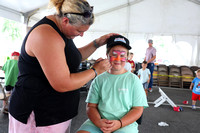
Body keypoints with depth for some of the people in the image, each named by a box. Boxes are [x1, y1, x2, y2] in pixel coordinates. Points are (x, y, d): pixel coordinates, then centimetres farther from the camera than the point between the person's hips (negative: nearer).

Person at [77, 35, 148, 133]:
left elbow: (138, 109, 0)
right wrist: (98, 121, -13)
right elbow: (91, 106, 7)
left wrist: (119, 123, -15)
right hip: (98, 121, 2)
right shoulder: (99, 79, 8)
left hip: (125, 123, -1)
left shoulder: (133, 79, 3)